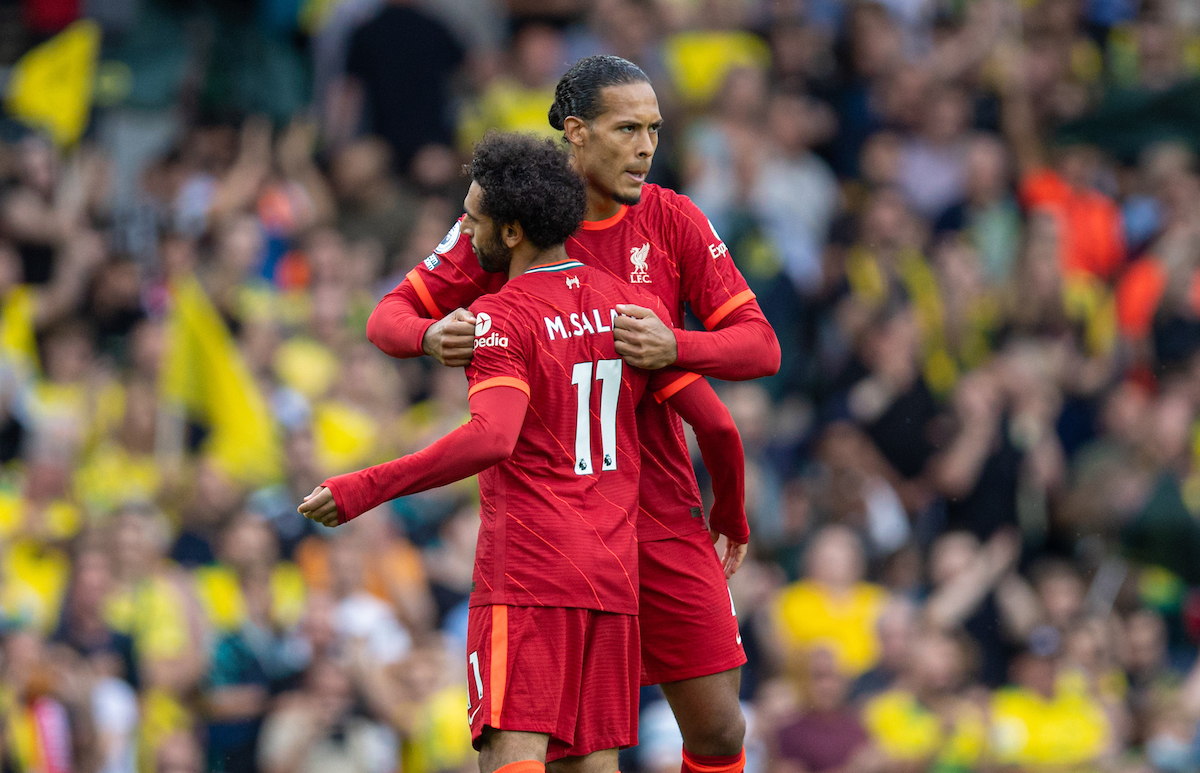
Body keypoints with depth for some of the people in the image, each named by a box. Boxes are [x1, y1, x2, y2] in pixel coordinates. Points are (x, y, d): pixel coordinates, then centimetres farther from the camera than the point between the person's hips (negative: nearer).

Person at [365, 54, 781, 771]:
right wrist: (431, 336, -20)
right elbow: (392, 315, 4)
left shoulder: (672, 220, 2)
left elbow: (761, 346, -2)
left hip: (661, 511, 2)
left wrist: (675, 347, -23)